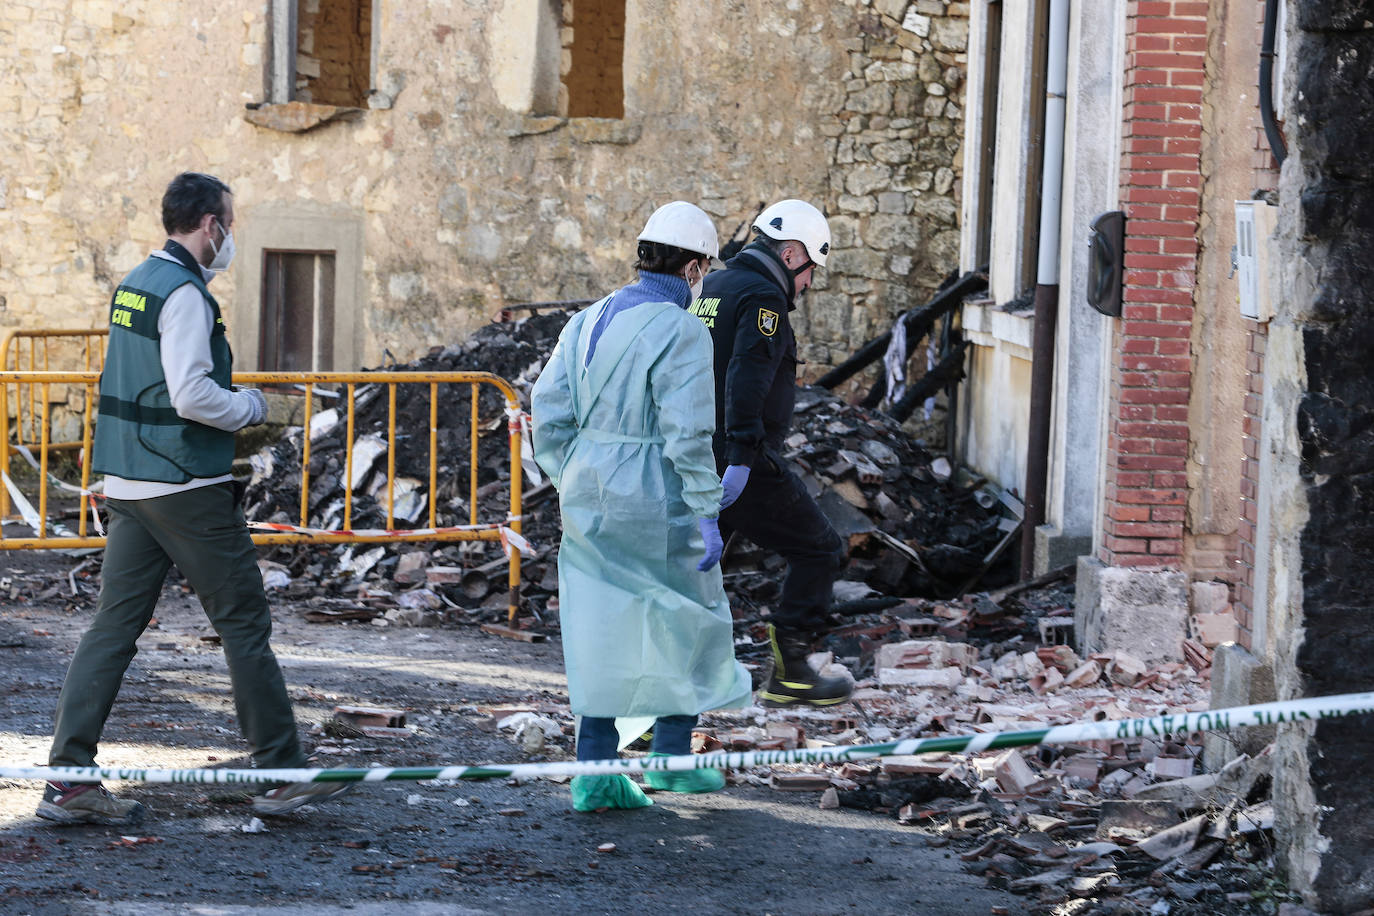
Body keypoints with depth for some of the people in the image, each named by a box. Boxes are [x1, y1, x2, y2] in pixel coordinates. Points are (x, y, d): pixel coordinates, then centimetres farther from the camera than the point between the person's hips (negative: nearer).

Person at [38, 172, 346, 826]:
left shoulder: (134, 285, 14)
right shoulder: (184, 294, -15)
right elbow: (191, 395, -23)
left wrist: (226, 404, 17)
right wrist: (250, 406, -6)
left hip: (128, 484, 9)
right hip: (187, 486, -9)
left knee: (114, 624, 6)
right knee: (244, 624, 1)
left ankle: (68, 778, 1)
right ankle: (281, 774, 7)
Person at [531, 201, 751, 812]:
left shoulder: (587, 323, 8)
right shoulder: (679, 333, -14)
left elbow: (548, 411, 7)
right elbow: (688, 434, -19)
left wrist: (571, 486, 17)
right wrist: (708, 517, -14)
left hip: (589, 503, 6)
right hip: (655, 507, -6)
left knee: (601, 632, 10)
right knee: (689, 623, 12)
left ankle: (594, 773, 8)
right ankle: (671, 758, 17)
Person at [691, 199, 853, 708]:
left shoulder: (713, 289, 17)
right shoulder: (764, 298, -12)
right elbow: (747, 379, -25)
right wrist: (742, 454, -31)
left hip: (694, 454, 9)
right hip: (745, 468, -9)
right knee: (818, 552, 4)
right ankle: (789, 675, 3)